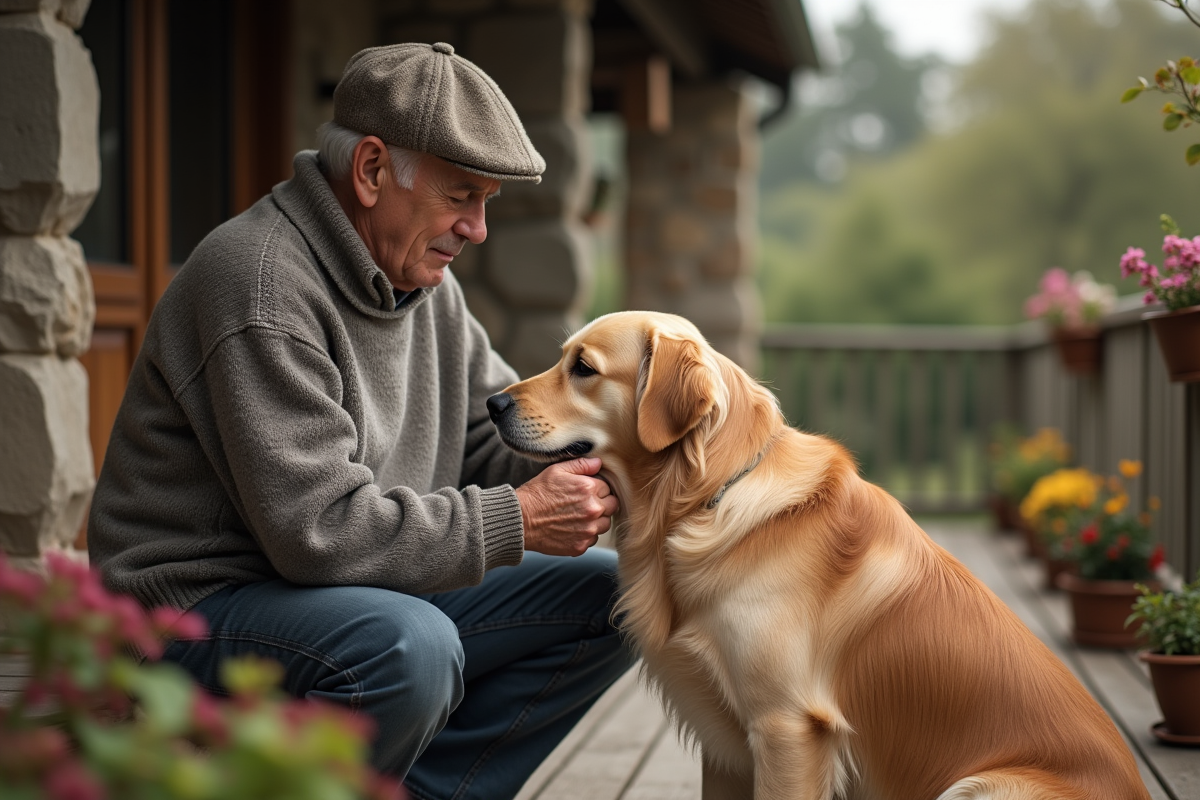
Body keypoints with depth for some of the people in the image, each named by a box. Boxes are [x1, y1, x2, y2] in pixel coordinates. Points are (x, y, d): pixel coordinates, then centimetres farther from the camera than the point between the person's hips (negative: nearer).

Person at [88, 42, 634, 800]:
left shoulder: (422, 278, 7)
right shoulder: (261, 283, -22)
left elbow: (499, 437, 12)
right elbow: (317, 527, -28)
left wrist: (601, 472, -9)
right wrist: (515, 521, -23)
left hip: (365, 590, 9)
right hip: (201, 609, -9)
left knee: (602, 592, 4)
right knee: (410, 645, -38)